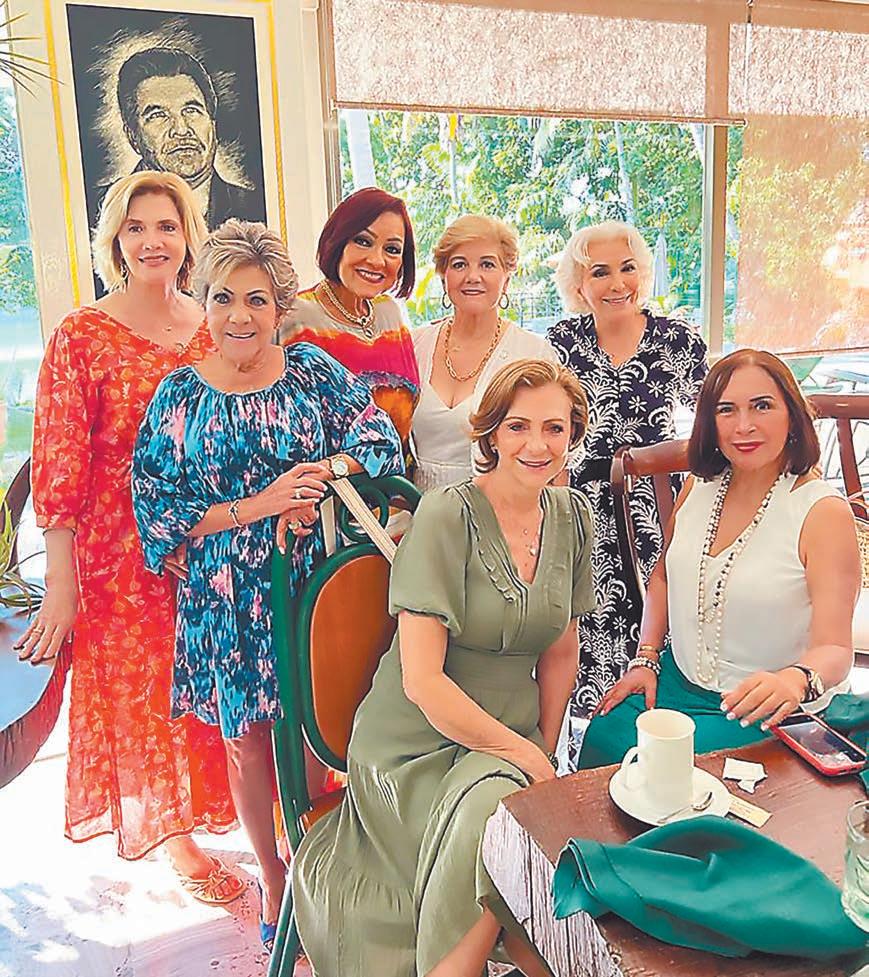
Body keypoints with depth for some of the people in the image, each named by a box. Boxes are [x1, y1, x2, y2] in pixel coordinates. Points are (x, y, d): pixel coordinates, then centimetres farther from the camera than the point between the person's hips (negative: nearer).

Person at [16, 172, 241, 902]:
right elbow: (60, 469, -10)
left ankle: (211, 806, 40)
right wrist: (60, 586, -12)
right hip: (122, 549, -3)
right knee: (141, 689, 10)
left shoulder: (212, 329, 4)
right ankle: (174, 836, 32)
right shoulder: (82, 337, -8)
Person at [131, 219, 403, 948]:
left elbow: (380, 440, -3)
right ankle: (274, 879, 37)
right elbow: (158, 506, -4)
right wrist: (260, 505, -15)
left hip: (314, 584, 0)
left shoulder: (313, 369, 1)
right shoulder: (180, 394, -1)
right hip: (229, 598, 0)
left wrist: (324, 475, -22)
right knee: (248, 741, 12)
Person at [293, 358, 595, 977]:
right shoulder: (446, 516, -15)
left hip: (516, 745, 5)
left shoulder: (572, 517, 3)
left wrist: (543, 751, 5)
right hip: (417, 746, -5)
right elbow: (422, 680, -18)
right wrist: (521, 755, -13)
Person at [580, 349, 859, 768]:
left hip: (766, 713, -4)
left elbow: (835, 649, -18)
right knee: (602, 738, -17)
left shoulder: (824, 512, -15)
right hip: (677, 679, 5)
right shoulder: (699, 487, 1)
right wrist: (645, 659, 5)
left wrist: (795, 681, -40)